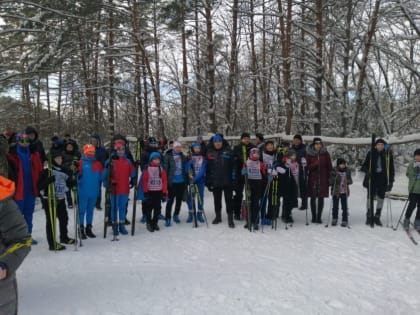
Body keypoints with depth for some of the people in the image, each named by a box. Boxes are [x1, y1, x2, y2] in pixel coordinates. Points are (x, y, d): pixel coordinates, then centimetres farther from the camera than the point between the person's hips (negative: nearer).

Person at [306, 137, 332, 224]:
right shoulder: (309, 154, 1)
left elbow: (329, 166, 5)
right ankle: (314, 217, 13)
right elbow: (307, 166, 0)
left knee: (321, 199, 3)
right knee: (313, 198, 3)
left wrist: (330, 178, -1)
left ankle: (319, 217, 12)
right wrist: (314, 164, -19)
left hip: (323, 179, 0)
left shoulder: (325, 153, 3)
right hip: (312, 179, 0)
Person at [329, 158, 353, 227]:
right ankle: (334, 219, 22)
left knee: (344, 207, -1)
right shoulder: (334, 171, -4)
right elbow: (330, 181, -3)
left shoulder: (347, 171, 5)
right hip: (336, 192, -1)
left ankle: (344, 220, 7)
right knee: (335, 206, 7)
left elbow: (350, 181, 10)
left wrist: (347, 181, -11)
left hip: (344, 192, 1)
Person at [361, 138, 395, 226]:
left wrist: (391, 181, -2)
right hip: (372, 179, -1)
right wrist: (367, 170, -17)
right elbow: (364, 165, 6)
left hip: (383, 180, 1)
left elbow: (391, 169, 4)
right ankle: (369, 216, 15)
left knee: (381, 198, 6)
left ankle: (377, 217, 18)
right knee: (370, 197, 2)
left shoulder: (388, 154, 0)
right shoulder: (371, 154, -1)